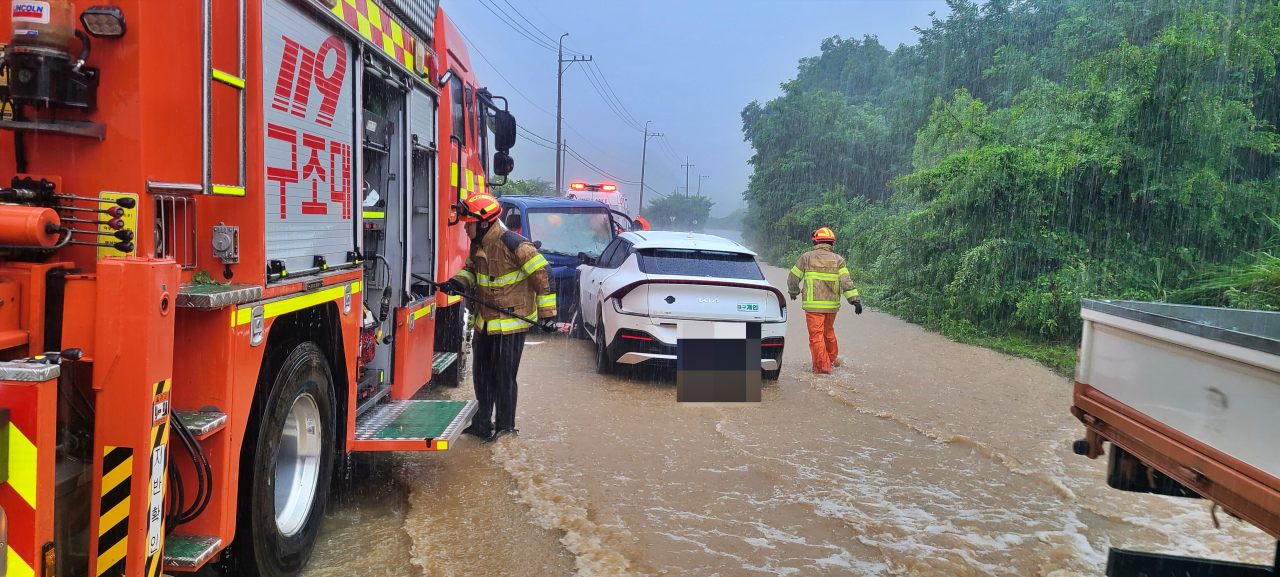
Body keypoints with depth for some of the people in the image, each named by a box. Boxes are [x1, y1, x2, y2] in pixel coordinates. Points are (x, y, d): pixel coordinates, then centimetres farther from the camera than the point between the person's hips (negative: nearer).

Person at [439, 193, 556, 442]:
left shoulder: (512, 244, -21)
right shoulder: (477, 245, 5)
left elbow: (542, 274, -18)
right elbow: (471, 270, 23)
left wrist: (546, 313, -16)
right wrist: (458, 283, -1)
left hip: (510, 323, -8)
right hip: (484, 323, 8)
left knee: (504, 377, 0)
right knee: (482, 376, 17)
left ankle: (505, 426, 15)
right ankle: (482, 421, 32)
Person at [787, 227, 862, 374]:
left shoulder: (806, 258, -1)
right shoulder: (838, 260, 2)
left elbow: (793, 278, 7)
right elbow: (846, 282, -8)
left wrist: (793, 292, 25)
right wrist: (855, 300, -9)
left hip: (813, 305, -3)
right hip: (832, 304, 4)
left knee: (816, 336, 1)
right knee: (829, 331, 24)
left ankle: (822, 367, 1)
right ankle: (833, 359, 40)